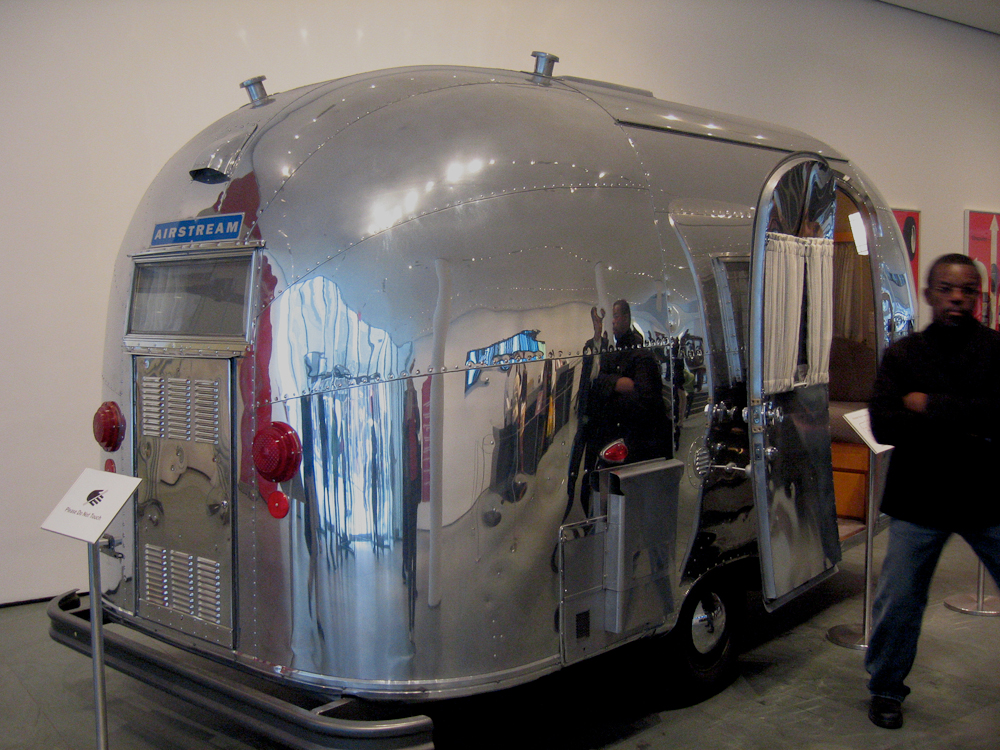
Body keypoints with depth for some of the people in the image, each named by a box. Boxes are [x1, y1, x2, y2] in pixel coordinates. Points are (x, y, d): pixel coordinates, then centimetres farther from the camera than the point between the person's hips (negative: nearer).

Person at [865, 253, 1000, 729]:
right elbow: (883, 424, -10)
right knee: (898, 601, 6)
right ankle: (886, 690, 27)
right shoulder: (902, 355, 3)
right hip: (920, 499, 1)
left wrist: (933, 407, -16)